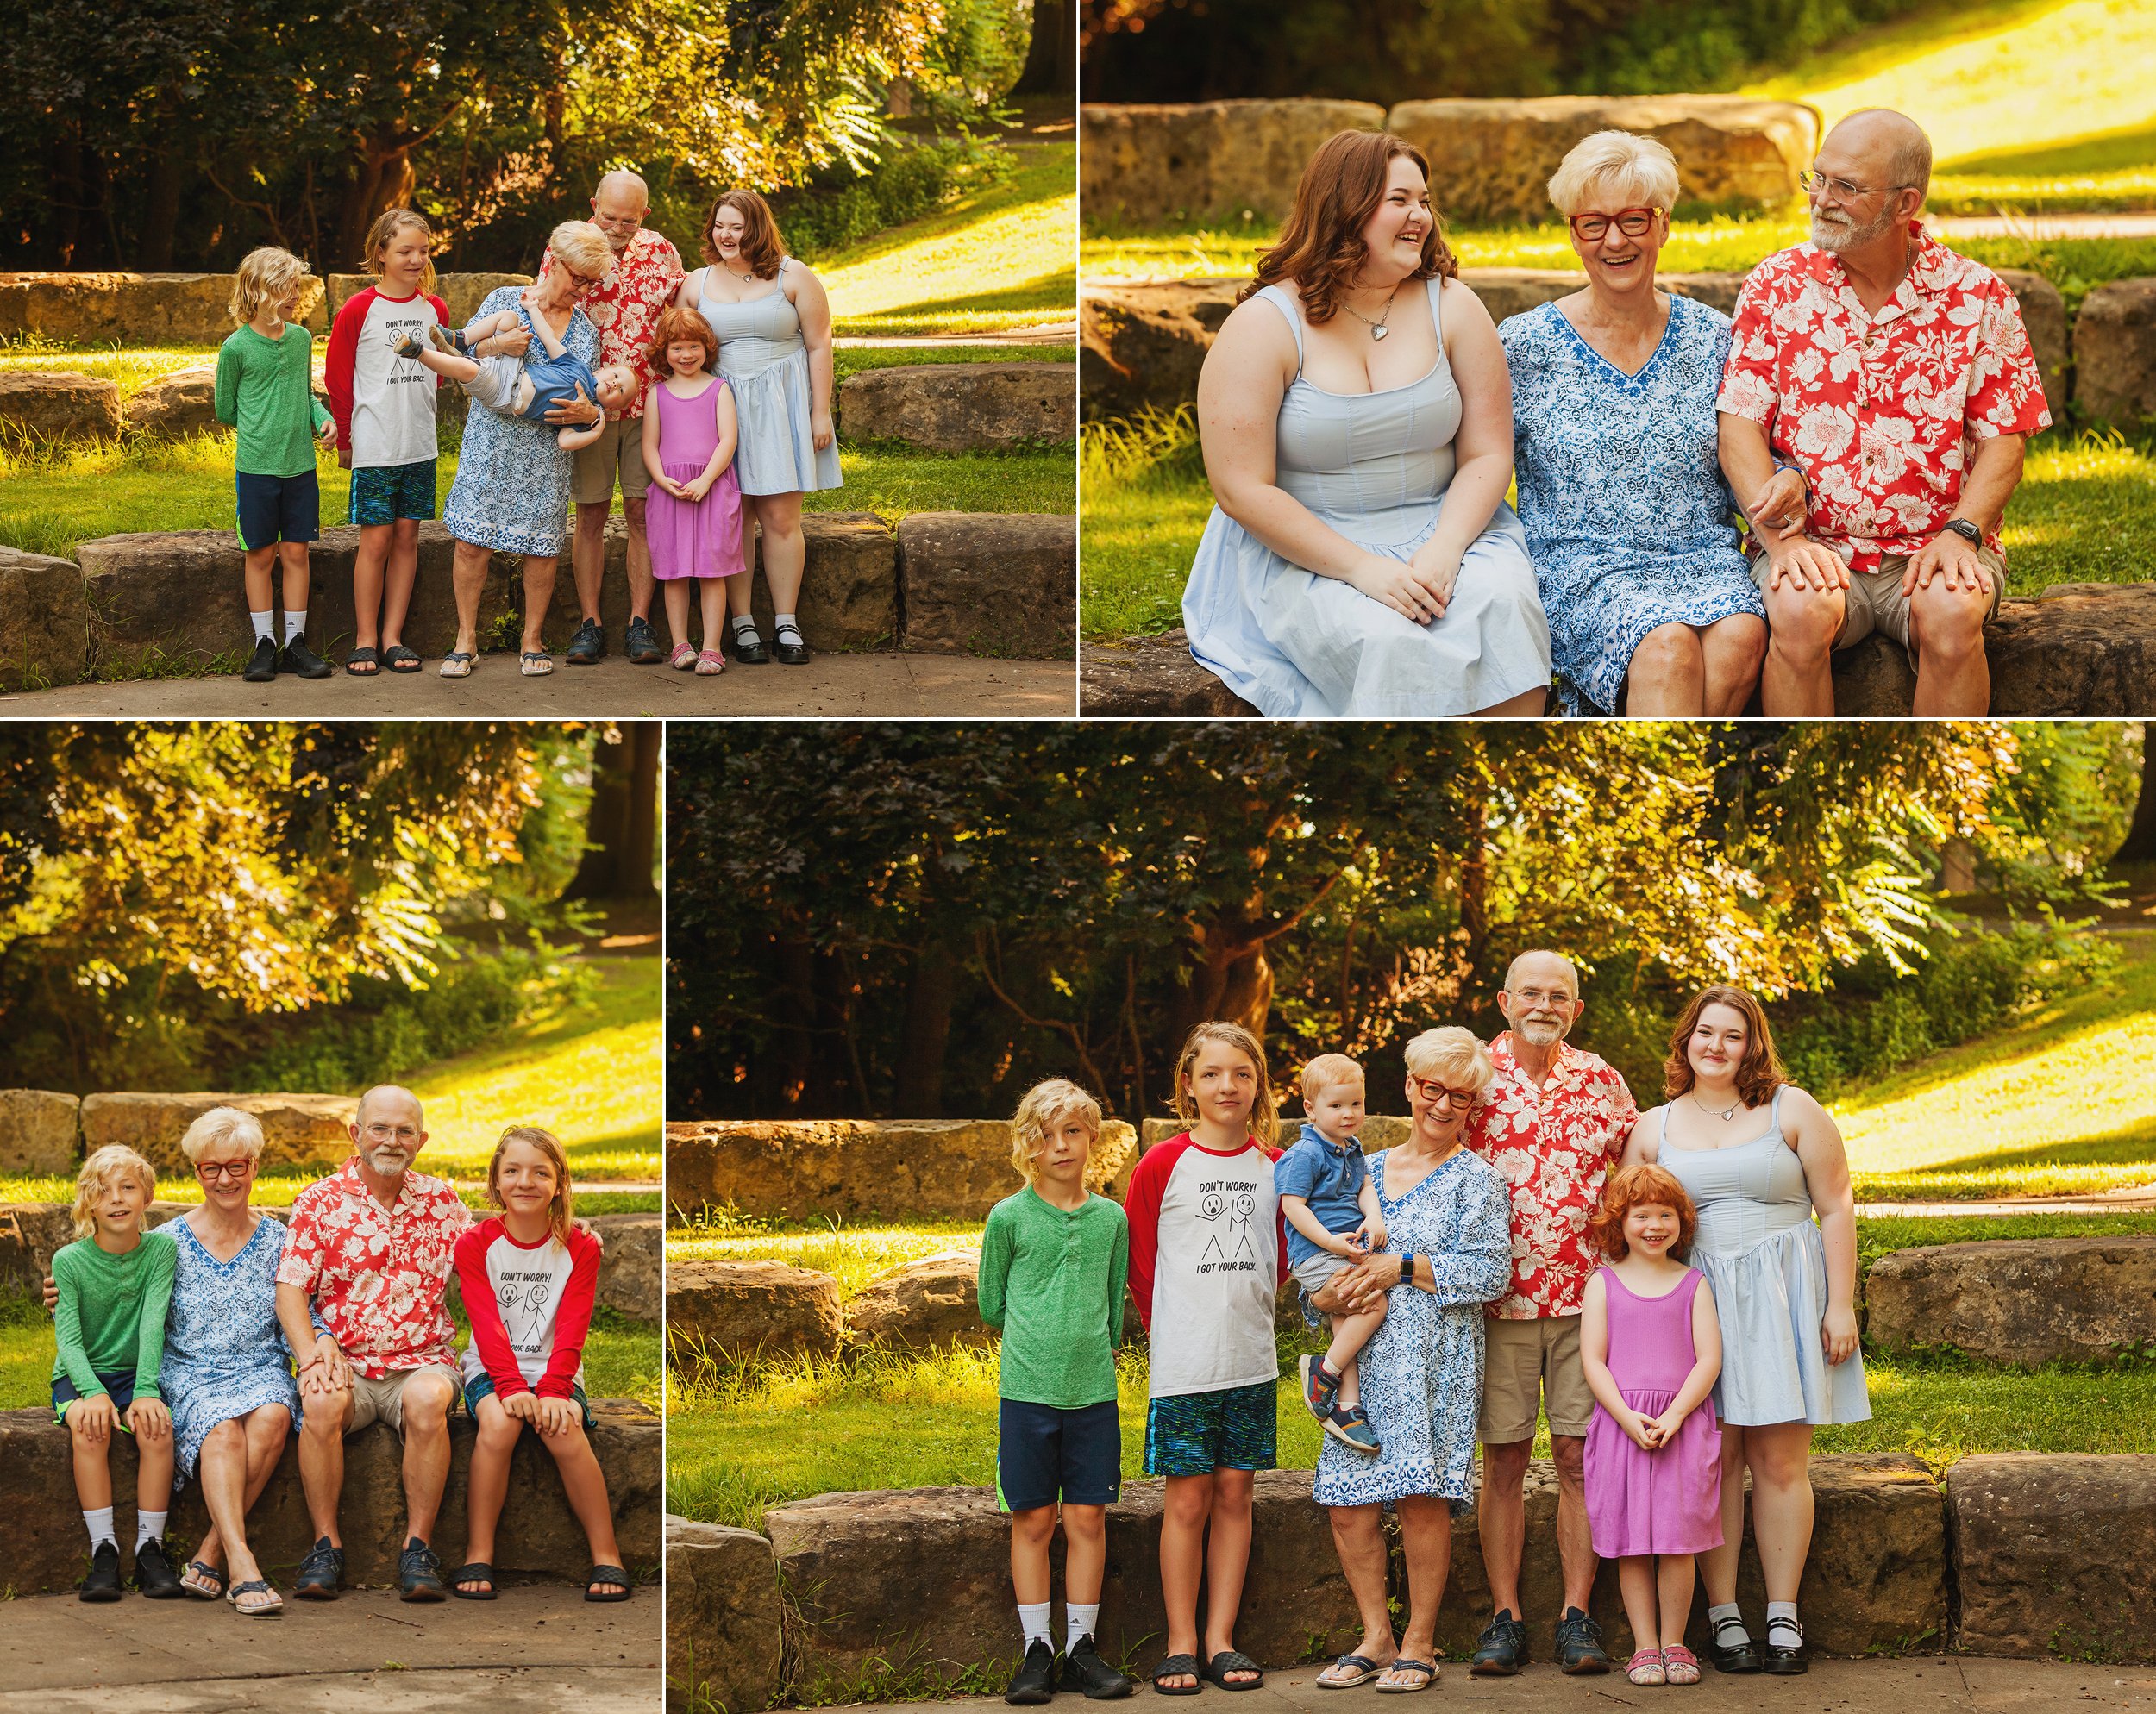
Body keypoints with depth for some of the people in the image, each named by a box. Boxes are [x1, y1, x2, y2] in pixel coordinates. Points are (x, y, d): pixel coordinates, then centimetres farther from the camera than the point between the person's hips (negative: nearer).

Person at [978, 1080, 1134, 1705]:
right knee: (1033, 1519, 2)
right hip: (1028, 1389, -2)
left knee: (1088, 1517, 3)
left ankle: (1081, 1648, 10)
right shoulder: (1009, 1217, -1)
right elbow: (993, 1305, 8)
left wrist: (1094, 1350, 11)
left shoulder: (1110, 1218, 6)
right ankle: (1037, 1651, 8)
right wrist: (1040, 1341, 10)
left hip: (1093, 1389, 2)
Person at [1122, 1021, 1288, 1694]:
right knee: (1187, 1498, -1)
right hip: (1182, 1363, -3)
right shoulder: (1162, 1165, -5)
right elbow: (1139, 1261, 1)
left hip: (1251, 1360, 3)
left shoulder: (1273, 1166, 6)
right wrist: (1170, 1330, 5)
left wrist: (1249, 1311, 9)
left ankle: (1221, 1640, 12)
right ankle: (1181, 1645, 6)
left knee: (1235, 1493, 6)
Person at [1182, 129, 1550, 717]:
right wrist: (1362, 568, -20)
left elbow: (1487, 454, 3)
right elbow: (1241, 487, -11)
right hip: (1308, 549, -3)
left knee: (1502, 605, -29)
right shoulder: (1264, 325, -6)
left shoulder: (1451, 306, 4)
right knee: (1388, 643, -34)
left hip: (1445, 529, 3)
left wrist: (1443, 551, -17)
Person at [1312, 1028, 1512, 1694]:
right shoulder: (1368, 1171, 16)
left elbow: (1490, 1270, -8)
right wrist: (1338, 1290, 1)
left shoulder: (1474, 1178, 2)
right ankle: (1376, 1638, 12)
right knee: (1350, 1506, -1)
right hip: (1365, 1360, 5)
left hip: (1435, 1360, -5)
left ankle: (1419, 1642, 3)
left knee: (1422, 1499, -9)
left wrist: (1402, 1268, -12)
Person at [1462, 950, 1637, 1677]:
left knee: (1579, 1453, -1)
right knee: (1504, 1459, 1)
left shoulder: (1601, 1082, 7)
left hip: (1587, 1294, 1)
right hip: (1498, 1297, -1)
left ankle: (1577, 1615, 3)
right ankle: (1505, 1616, 7)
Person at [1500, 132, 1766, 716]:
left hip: (1702, 557, 3)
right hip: (1581, 570, -3)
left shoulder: (1712, 338, 11)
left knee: (1740, 635, -34)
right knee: (1668, 643, -36)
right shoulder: (1523, 345, 5)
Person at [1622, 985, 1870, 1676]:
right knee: (1715, 1460, -3)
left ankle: (1783, 1618, 3)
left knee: (1779, 1461, -2)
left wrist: (1840, 1304, -4)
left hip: (1778, 1299, -1)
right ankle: (1723, 1618, 1)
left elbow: (1836, 1208, 3)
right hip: (1691, 1301, 1)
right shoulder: (1653, 1128, 11)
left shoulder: (1793, 1112, 5)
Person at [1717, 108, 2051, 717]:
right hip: (1813, 545, 0)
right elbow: (1740, 426, 1)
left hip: (1934, 546, 0)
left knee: (1952, 616, -33)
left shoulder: (1978, 296, 4)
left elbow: (2003, 439, 5)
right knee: (1800, 613, -33)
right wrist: (1782, 536, -15)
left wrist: (1960, 532, -13)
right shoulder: (1776, 286, 5)